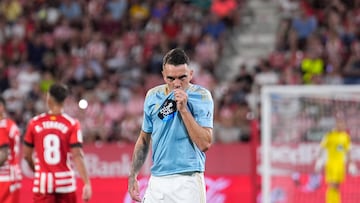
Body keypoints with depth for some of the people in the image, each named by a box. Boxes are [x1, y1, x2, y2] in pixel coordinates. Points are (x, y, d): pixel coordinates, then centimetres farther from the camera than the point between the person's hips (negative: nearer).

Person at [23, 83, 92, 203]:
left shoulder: (35, 123, 1)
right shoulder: (72, 124, -4)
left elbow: (27, 155, 7)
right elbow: (77, 156, -13)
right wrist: (87, 183, -14)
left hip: (42, 182, 0)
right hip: (65, 182, 0)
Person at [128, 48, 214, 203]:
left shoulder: (201, 97, -5)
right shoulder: (153, 96, 8)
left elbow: (205, 144, -14)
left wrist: (183, 109, -17)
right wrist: (133, 176, 15)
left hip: (187, 182, -5)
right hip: (156, 181, 5)